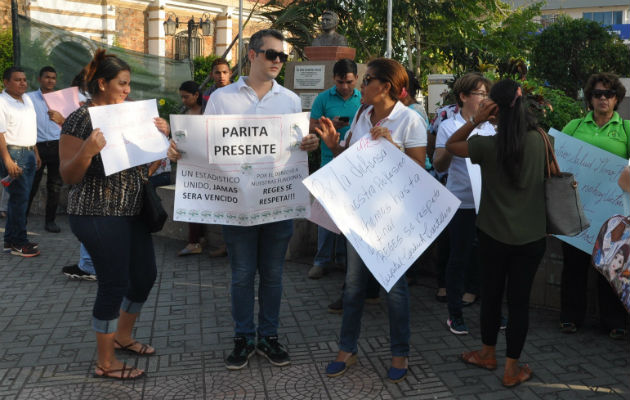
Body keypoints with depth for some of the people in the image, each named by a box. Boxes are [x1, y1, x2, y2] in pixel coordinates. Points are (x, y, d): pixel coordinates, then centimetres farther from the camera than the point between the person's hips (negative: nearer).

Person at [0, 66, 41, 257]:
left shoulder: (27, 100, 16)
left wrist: (36, 153, 21)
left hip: (29, 154, 8)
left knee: (20, 198, 11)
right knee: (19, 198, -7)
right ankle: (18, 243, 1)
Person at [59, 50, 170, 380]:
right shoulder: (80, 120, -12)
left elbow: (143, 159, 18)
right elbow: (68, 176, -13)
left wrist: (160, 134, 1)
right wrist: (87, 151, -31)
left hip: (132, 213, 8)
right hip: (98, 215, -8)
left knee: (145, 275, 15)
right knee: (114, 285, -2)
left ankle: (123, 336, 39)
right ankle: (106, 364, 15)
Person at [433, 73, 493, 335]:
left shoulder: (491, 127, 11)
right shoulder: (449, 127, -2)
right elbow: (439, 166, -5)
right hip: (462, 202, -4)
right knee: (459, 257, 4)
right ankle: (455, 314, 18)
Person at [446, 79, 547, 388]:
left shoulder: (489, 145, -16)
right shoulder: (539, 140, -6)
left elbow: (451, 145, -1)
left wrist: (475, 120, -10)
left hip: (494, 235, -2)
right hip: (532, 237, 2)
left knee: (491, 295, 16)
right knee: (519, 299, 10)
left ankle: (488, 353, 36)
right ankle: (512, 369, 20)